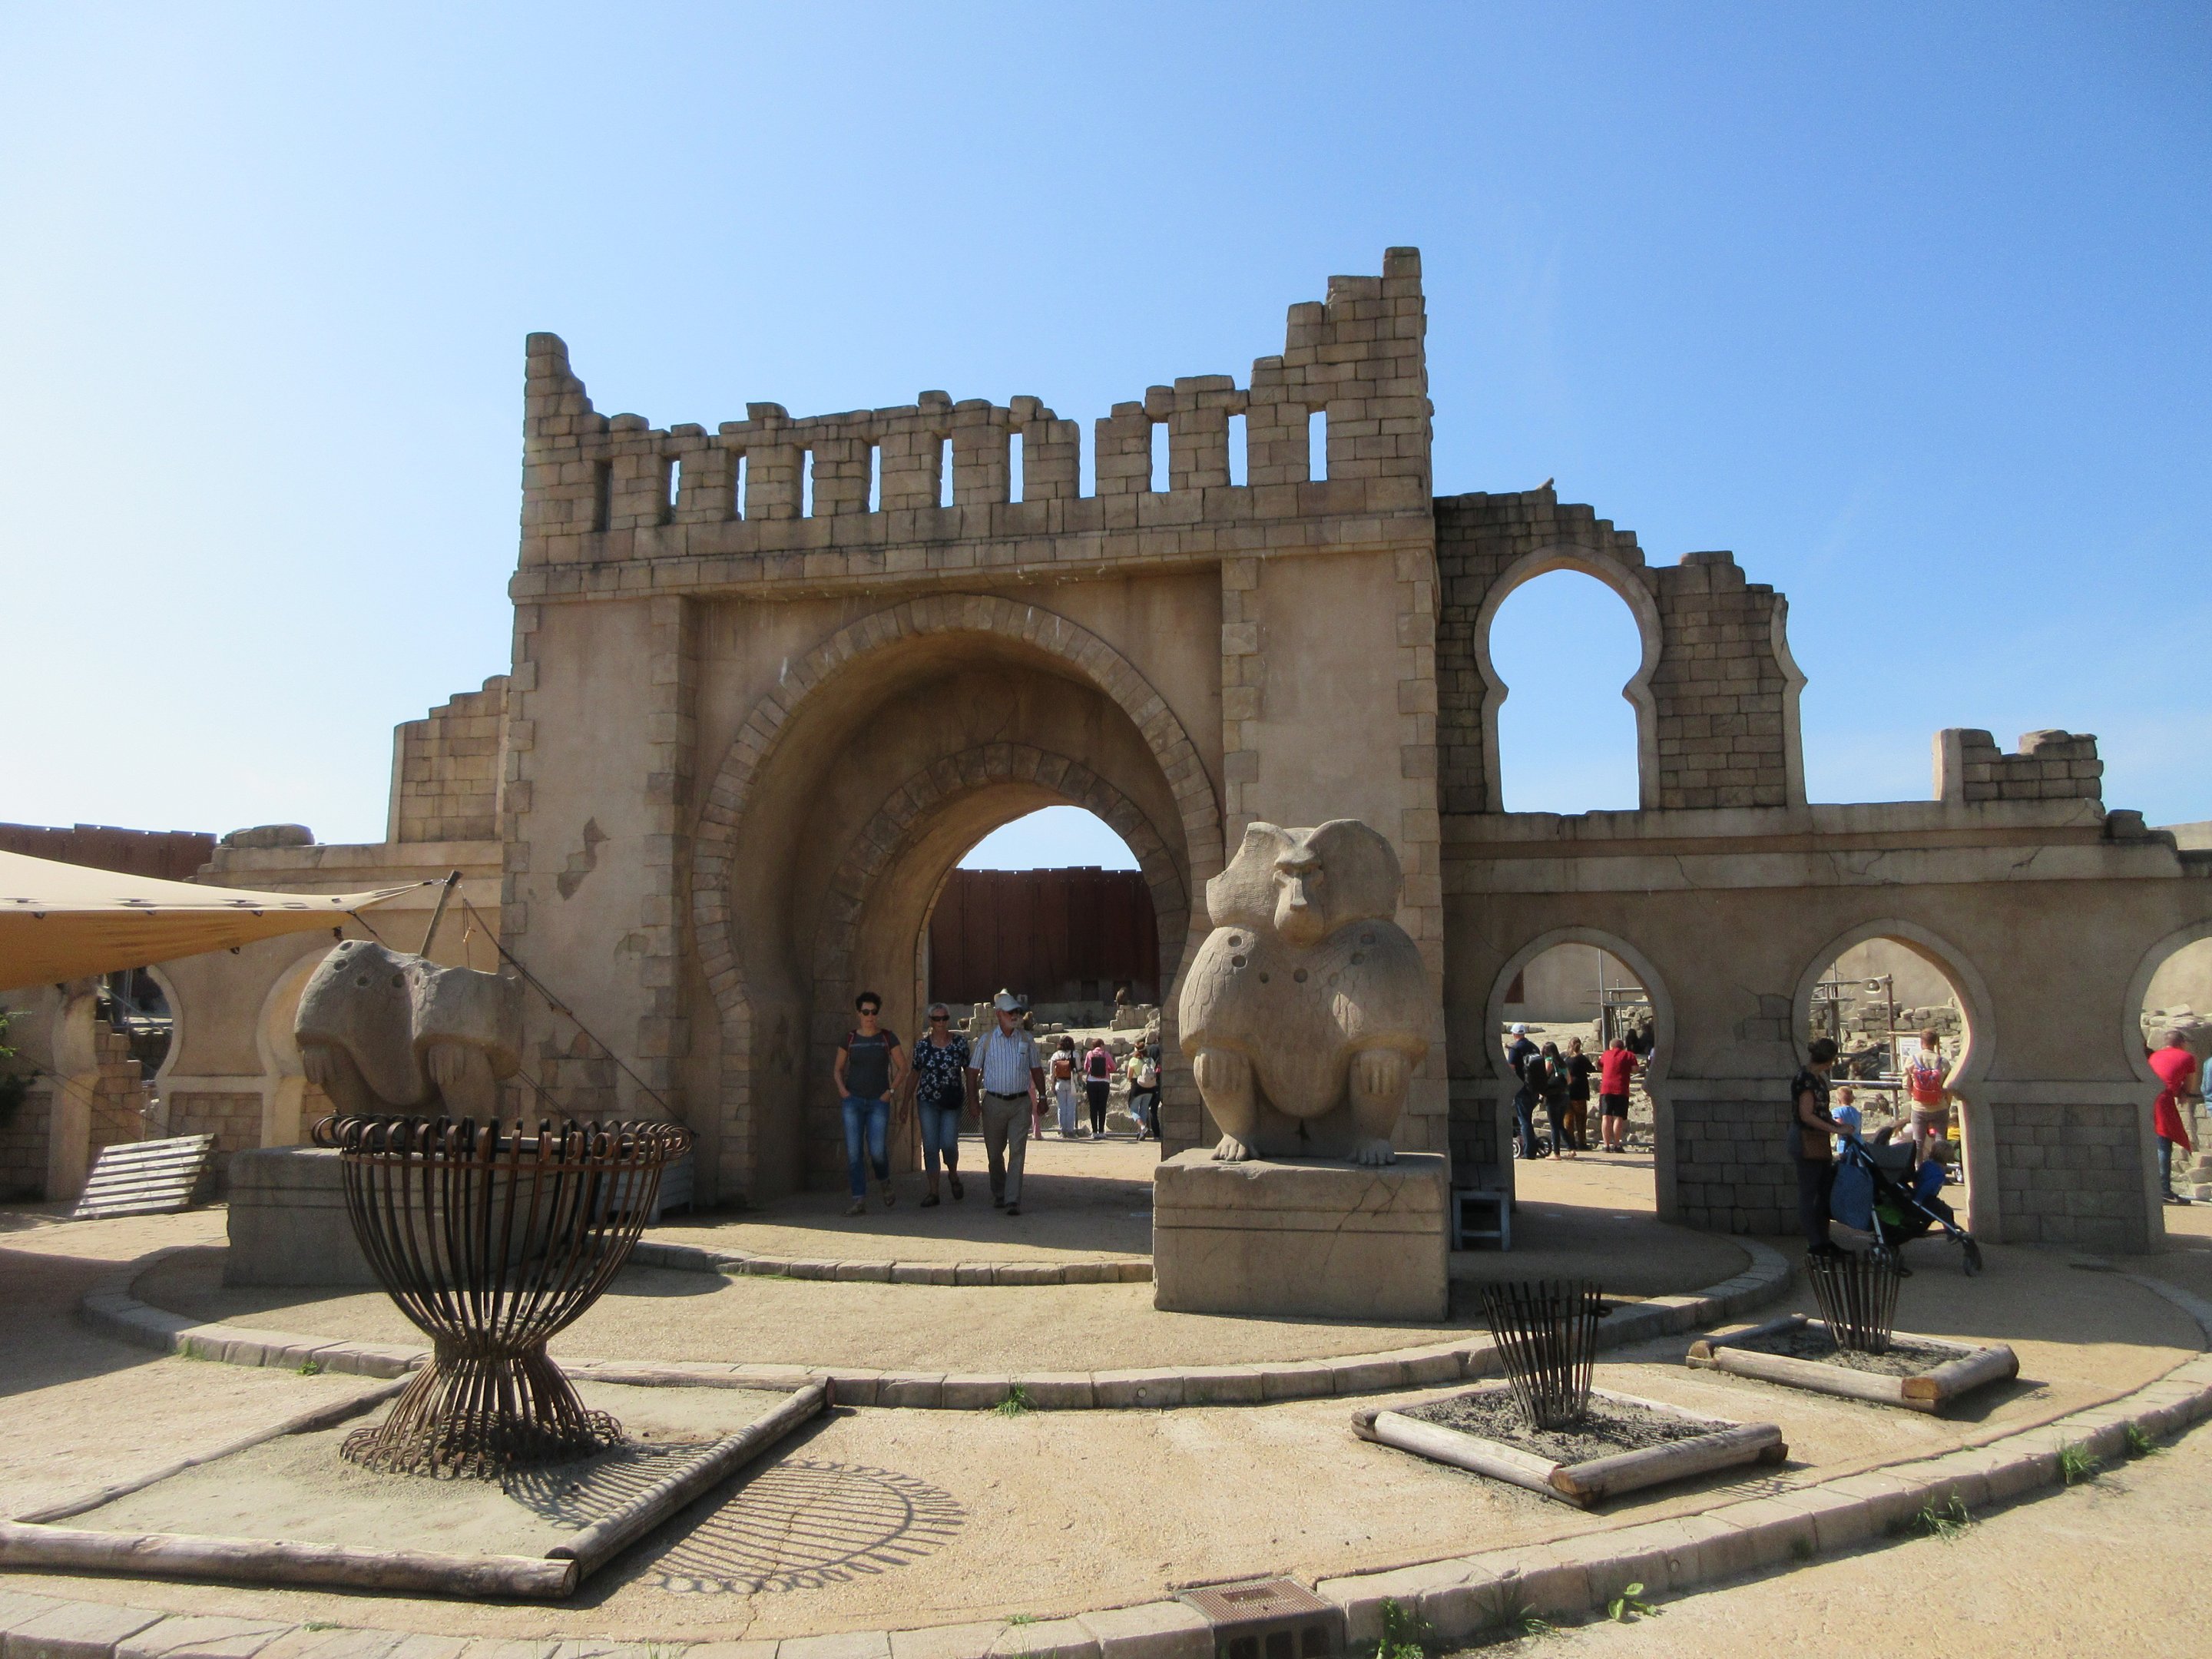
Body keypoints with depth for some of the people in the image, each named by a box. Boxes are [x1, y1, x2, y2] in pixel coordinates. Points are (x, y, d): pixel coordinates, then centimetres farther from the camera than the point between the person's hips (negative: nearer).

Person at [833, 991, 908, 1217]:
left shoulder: (887, 1037, 2)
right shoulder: (850, 1039, 6)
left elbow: (902, 1068, 6)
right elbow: (838, 1068, 17)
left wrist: (890, 1090, -4)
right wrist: (842, 1089, 1)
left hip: (879, 1102, -2)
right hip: (853, 1101, 2)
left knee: (877, 1151, -10)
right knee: (853, 1152, -5)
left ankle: (886, 1185, 22)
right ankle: (859, 1202, 1)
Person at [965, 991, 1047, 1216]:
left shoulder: (1027, 1039, 6)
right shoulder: (986, 1040, 2)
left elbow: (1036, 1070, 12)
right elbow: (973, 1071, 5)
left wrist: (1042, 1097, 6)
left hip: (1021, 1103, 0)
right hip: (994, 1102, 0)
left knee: (1017, 1152, -9)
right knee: (994, 1153, 11)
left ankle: (1013, 1200, -10)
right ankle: (998, 1195, 30)